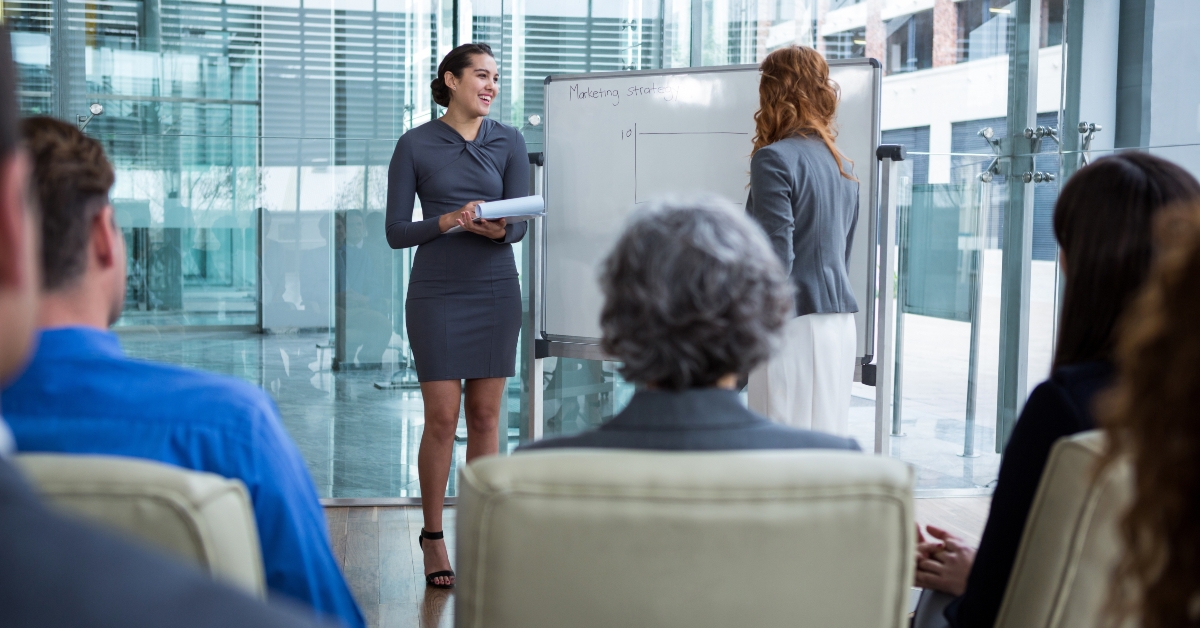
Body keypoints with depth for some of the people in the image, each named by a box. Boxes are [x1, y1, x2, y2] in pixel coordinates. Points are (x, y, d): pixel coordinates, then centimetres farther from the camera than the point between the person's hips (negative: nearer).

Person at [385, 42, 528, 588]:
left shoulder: (509, 143, 6)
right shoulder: (414, 145, -1)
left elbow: (521, 221, 0)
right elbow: (396, 231, -3)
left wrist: (501, 229, -23)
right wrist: (449, 220, -20)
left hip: (496, 291, 3)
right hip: (437, 292, -2)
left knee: (486, 416, 6)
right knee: (442, 417, -3)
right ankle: (433, 537, 11)